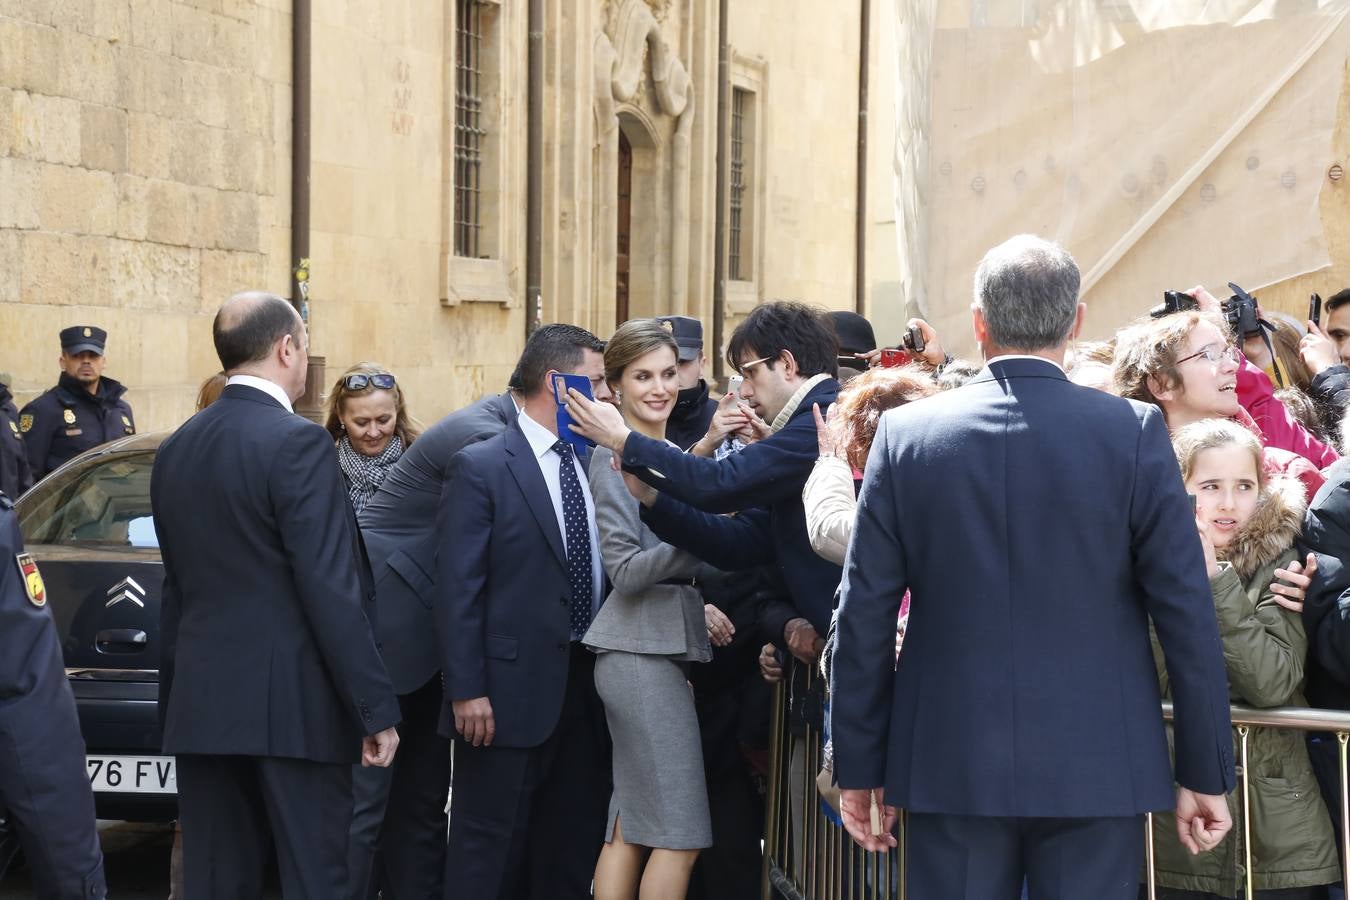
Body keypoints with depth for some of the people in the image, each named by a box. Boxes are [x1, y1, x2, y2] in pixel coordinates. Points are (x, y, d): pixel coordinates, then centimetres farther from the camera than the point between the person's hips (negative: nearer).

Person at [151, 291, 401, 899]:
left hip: (201, 705, 7)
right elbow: (331, 591, -16)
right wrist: (376, 710, -12)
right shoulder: (297, 443, -12)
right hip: (293, 707, -7)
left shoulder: (176, 450, 10)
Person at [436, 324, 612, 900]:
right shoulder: (481, 467, -7)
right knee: (491, 852, 2)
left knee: (573, 852, 12)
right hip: (512, 693, -6)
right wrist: (466, 690, -15)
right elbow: (457, 588, -11)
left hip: (589, 689, 6)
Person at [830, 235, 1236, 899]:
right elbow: (1187, 615, -5)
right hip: (1097, 769, -1)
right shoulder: (1134, 432, -6)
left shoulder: (905, 434, -2)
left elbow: (864, 617, 0)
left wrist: (860, 768, 8)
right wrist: (1205, 774, 2)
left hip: (949, 765, 1)